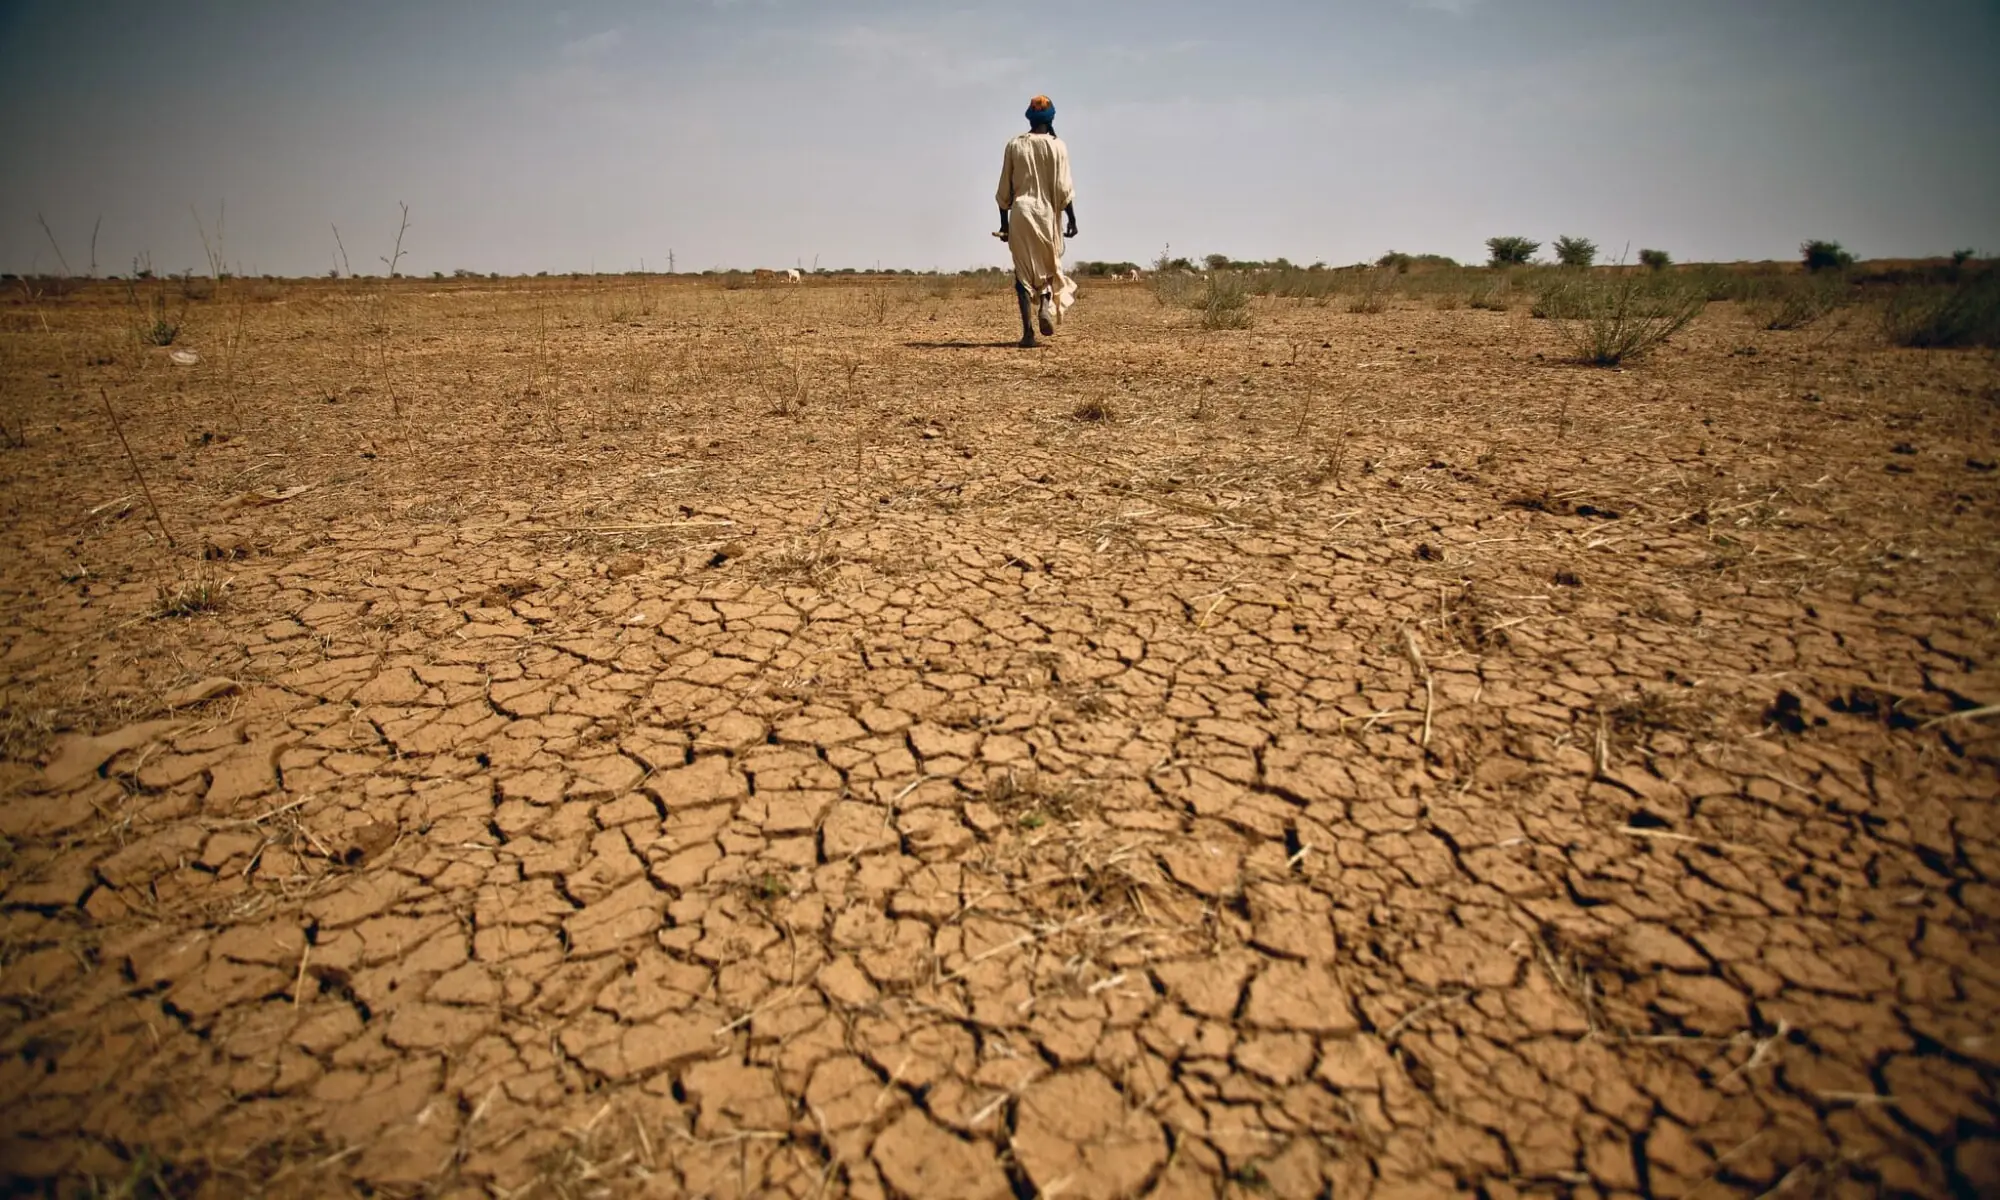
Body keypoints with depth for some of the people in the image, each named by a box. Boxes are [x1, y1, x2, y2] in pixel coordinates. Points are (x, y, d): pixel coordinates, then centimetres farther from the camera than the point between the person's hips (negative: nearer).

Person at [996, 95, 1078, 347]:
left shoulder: (1014, 145, 5)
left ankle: (1027, 331, -6)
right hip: (1047, 213, -1)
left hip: (1020, 213, 1)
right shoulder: (1057, 146, -1)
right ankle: (1046, 306, -9)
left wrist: (1004, 222, 12)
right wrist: (1072, 218, 0)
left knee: (1023, 271, 3)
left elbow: (1004, 189, 6)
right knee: (1050, 265, 18)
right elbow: (1063, 187, -7)